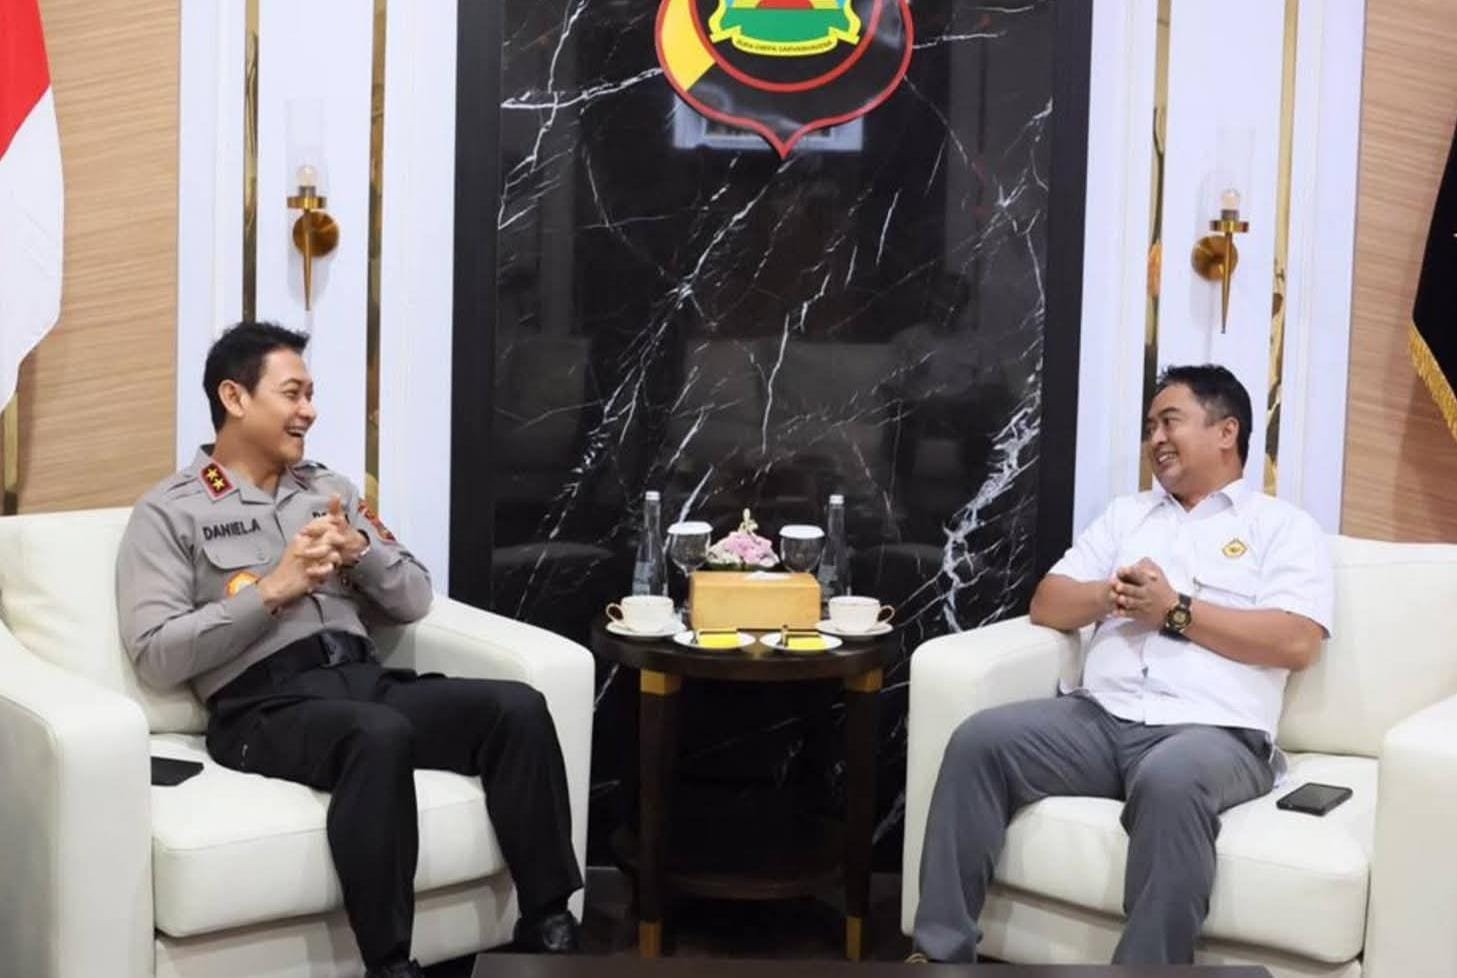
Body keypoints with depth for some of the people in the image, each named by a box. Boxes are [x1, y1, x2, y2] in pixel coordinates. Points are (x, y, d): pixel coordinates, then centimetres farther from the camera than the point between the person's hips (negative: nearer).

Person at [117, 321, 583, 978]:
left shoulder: (329, 488, 21)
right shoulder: (168, 512, 5)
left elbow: (415, 601, 17)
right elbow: (155, 656, -7)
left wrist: (360, 549, -3)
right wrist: (271, 591, -13)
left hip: (363, 678, 6)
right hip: (262, 704, -6)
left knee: (518, 707, -19)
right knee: (380, 734, -38)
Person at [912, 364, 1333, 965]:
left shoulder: (1283, 526, 11)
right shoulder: (1127, 514, 26)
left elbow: (1296, 643, -5)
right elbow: (1047, 605, 18)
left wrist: (1176, 611, -7)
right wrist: (1112, 592, -3)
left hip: (1210, 732, -5)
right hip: (1098, 717, 5)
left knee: (1170, 782, -39)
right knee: (979, 740, -20)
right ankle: (940, 955, -19)